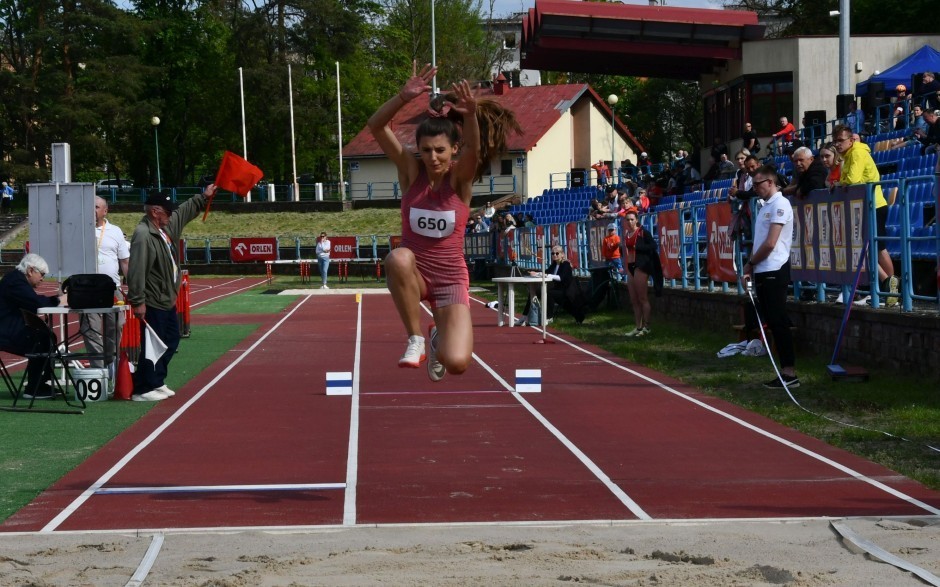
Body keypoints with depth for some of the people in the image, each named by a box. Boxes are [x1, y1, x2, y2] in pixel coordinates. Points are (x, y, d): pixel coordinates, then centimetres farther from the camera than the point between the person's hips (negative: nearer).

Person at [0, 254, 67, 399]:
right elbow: (36, 302, -27)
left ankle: (41, 383, 17)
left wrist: (57, 298, 3)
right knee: (43, 342, -16)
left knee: (49, 337, 14)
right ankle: (33, 389, -9)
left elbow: (34, 301, 16)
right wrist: (57, 301, -12)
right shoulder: (16, 281, -18)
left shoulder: (17, 278, 17)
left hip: (12, 330, 11)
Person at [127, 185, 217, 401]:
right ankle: (143, 390, 1)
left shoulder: (167, 226, 8)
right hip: (152, 302, -10)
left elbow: (186, 211, 30)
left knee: (171, 340, 18)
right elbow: (136, 270, -27)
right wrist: (137, 301, -29)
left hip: (167, 300, 10)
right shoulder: (143, 235, -22)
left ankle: (156, 382, 28)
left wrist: (204, 197, 33)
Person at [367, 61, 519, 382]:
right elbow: (376, 126, -16)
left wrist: (471, 115, -50)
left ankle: (439, 334, 21)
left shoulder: (460, 178, -6)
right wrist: (405, 96, -33)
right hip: (415, 272, 0)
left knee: (456, 363, -20)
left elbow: (473, 148, -30)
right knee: (398, 258, -39)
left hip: (451, 279, 0)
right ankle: (415, 340, -20)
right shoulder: (411, 172, -3)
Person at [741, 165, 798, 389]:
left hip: (774, 272, -9)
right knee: (773, 322, 8)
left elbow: (770, 244, -16)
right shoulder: (765, 206, 17)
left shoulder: (779, 205, -11)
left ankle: (790, 373, -7)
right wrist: (752, 266, 6)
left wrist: (750, 263, -5)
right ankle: (784, 370, 11)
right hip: (762, 272, 9)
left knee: (778, 322, -9)